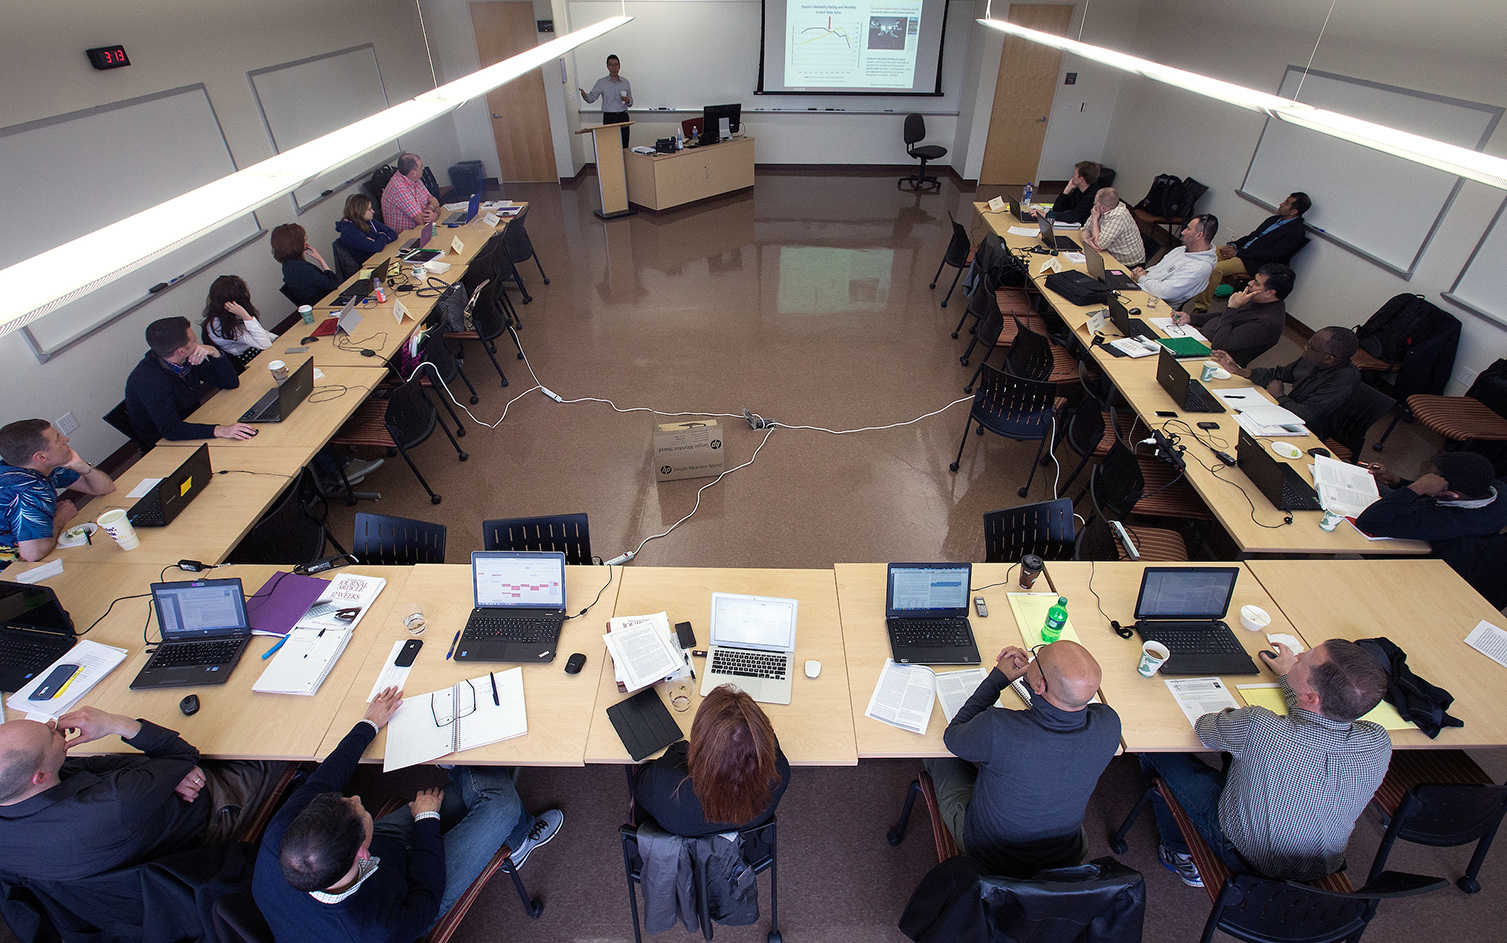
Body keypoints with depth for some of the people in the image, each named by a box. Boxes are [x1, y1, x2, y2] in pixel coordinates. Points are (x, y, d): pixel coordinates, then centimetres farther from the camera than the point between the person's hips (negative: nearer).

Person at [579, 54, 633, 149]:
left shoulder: (625, 82, 13)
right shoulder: (602, 82, 4)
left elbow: (631, 103, 20)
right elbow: (591, 98, -5)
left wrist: (628, 101, -4)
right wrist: (584, 95, -28)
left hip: (623, 116, 2)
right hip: (609, 117, -2)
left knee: (624, 145, -2)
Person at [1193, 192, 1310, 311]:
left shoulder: (1297, 232, -10)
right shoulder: (1273, 220, 17)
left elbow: (1270, 254, -17)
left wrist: (1237, 253, -18)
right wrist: (1234, 245, 0)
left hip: (1254, 264, -9)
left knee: (1216, 268, -32)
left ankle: (1202, 307, -26)